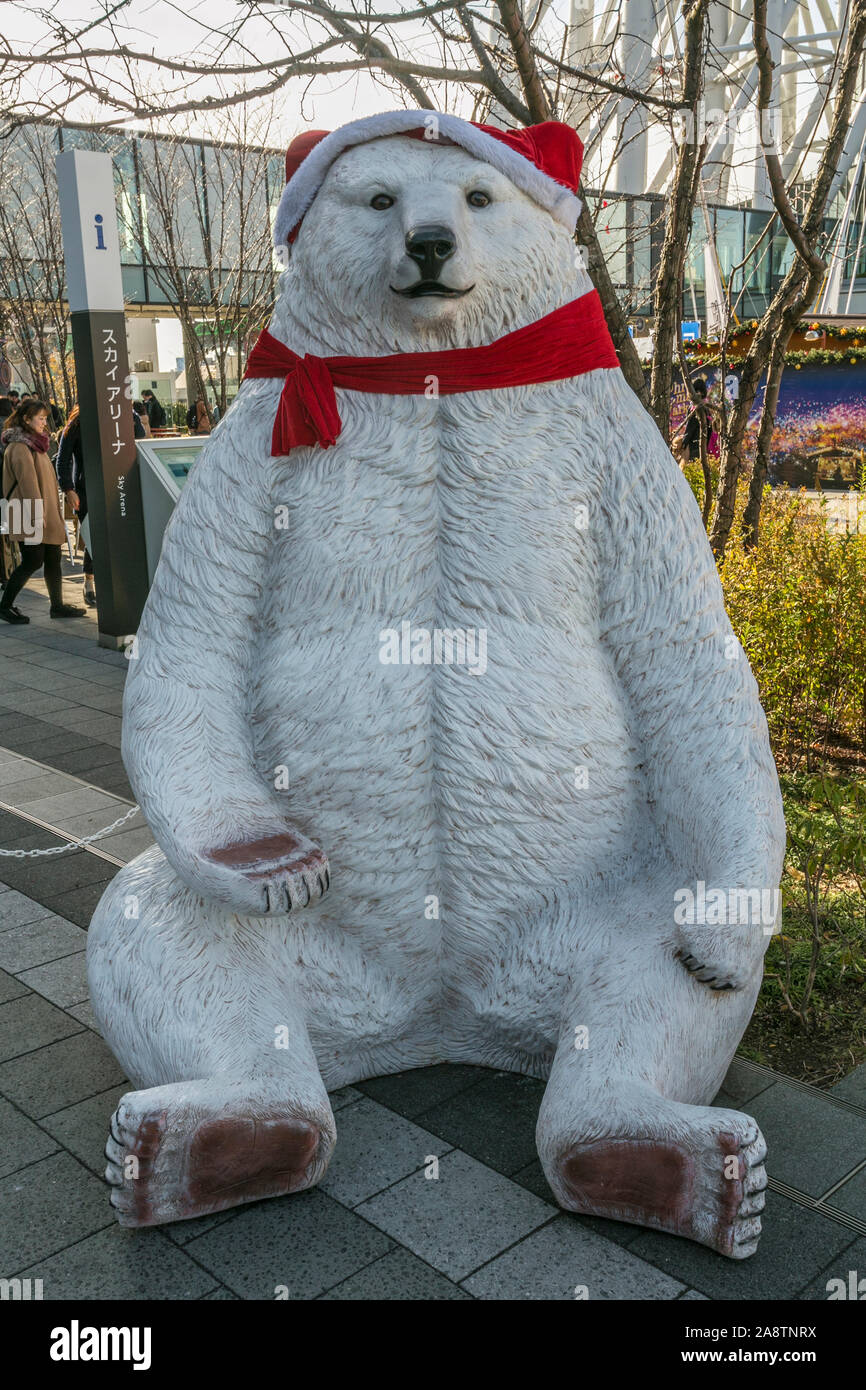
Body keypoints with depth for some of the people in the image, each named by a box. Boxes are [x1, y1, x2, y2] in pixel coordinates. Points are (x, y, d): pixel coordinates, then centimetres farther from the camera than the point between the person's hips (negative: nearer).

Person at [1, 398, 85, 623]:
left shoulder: (35, 444, 19)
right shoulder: (19, 447, -12)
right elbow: (27, 482, -18)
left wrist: (54, 514, 22)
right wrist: (37, 516, -22)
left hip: (47, 515, 9)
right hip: (30, 516, -9)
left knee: (53, 560, 9)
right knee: (33, 561, -8)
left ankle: (57, 606, 16)